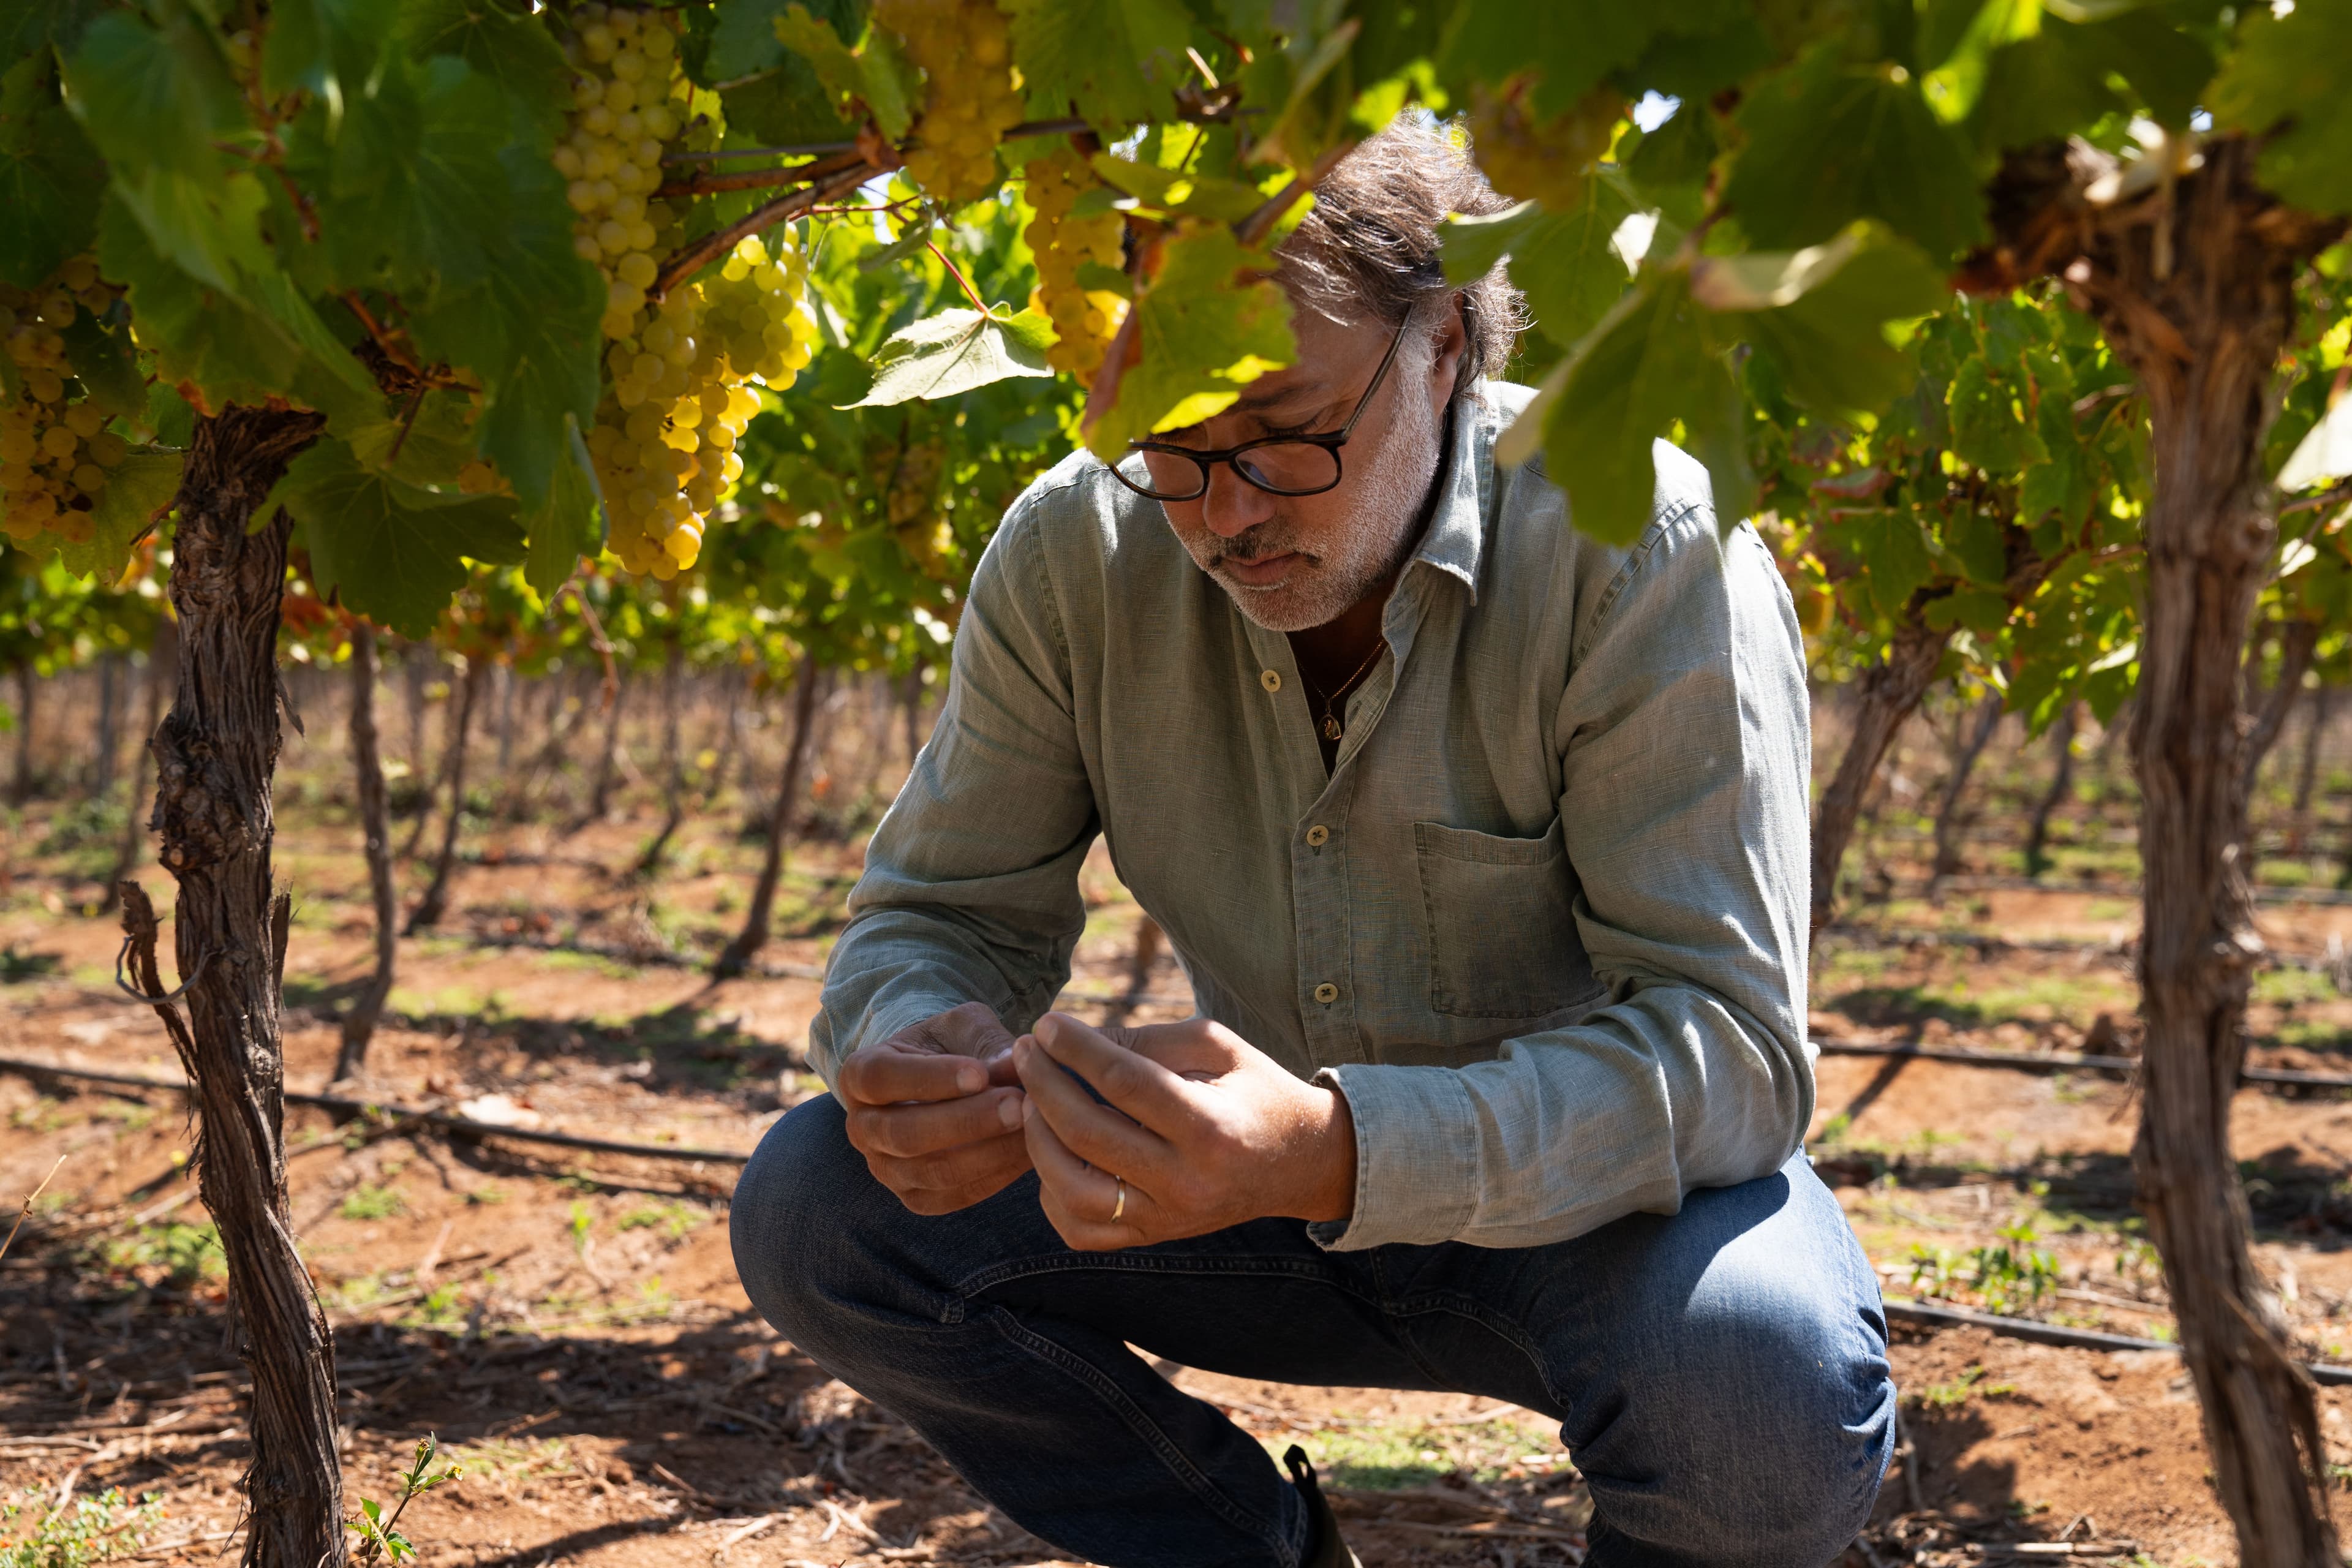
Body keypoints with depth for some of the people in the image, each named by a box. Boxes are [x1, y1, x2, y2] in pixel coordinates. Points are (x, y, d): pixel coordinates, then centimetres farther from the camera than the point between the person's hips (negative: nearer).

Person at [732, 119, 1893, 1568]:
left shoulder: (1641, 551, -24)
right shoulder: (1075, 554, -12)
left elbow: (1728, 1043, -29)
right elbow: (947, 913, -3)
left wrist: (1338, 1154, -46)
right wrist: (907, 1048, -30)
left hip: (1609, 1197, -3)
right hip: (1289, 1188, 4)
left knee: (1766, 1388, -37)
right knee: (816, 1208, -14)